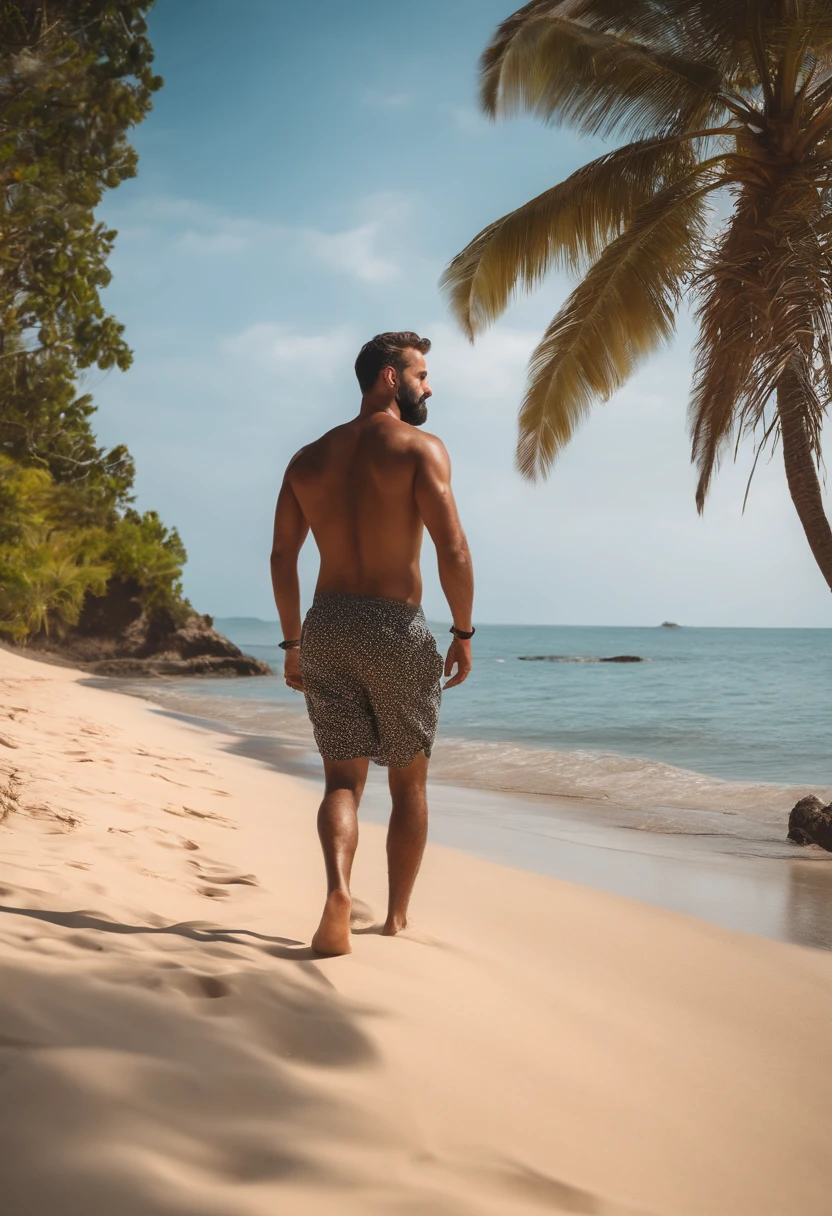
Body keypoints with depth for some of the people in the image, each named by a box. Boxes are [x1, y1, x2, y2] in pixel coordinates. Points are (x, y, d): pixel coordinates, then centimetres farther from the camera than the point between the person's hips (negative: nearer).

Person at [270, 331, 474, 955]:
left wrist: (292, 643, 15)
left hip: (326, 628, 4)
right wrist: (464, 632, -5)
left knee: (343, 779, 5)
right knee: (409, 782, 14)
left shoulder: (309, 458, 11)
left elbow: (282, 560, 9)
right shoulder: (419, 447, -5)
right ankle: (398, 916, 22)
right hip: (398, 629, -3)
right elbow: (453, 549, -15)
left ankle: (338, 888, -22)